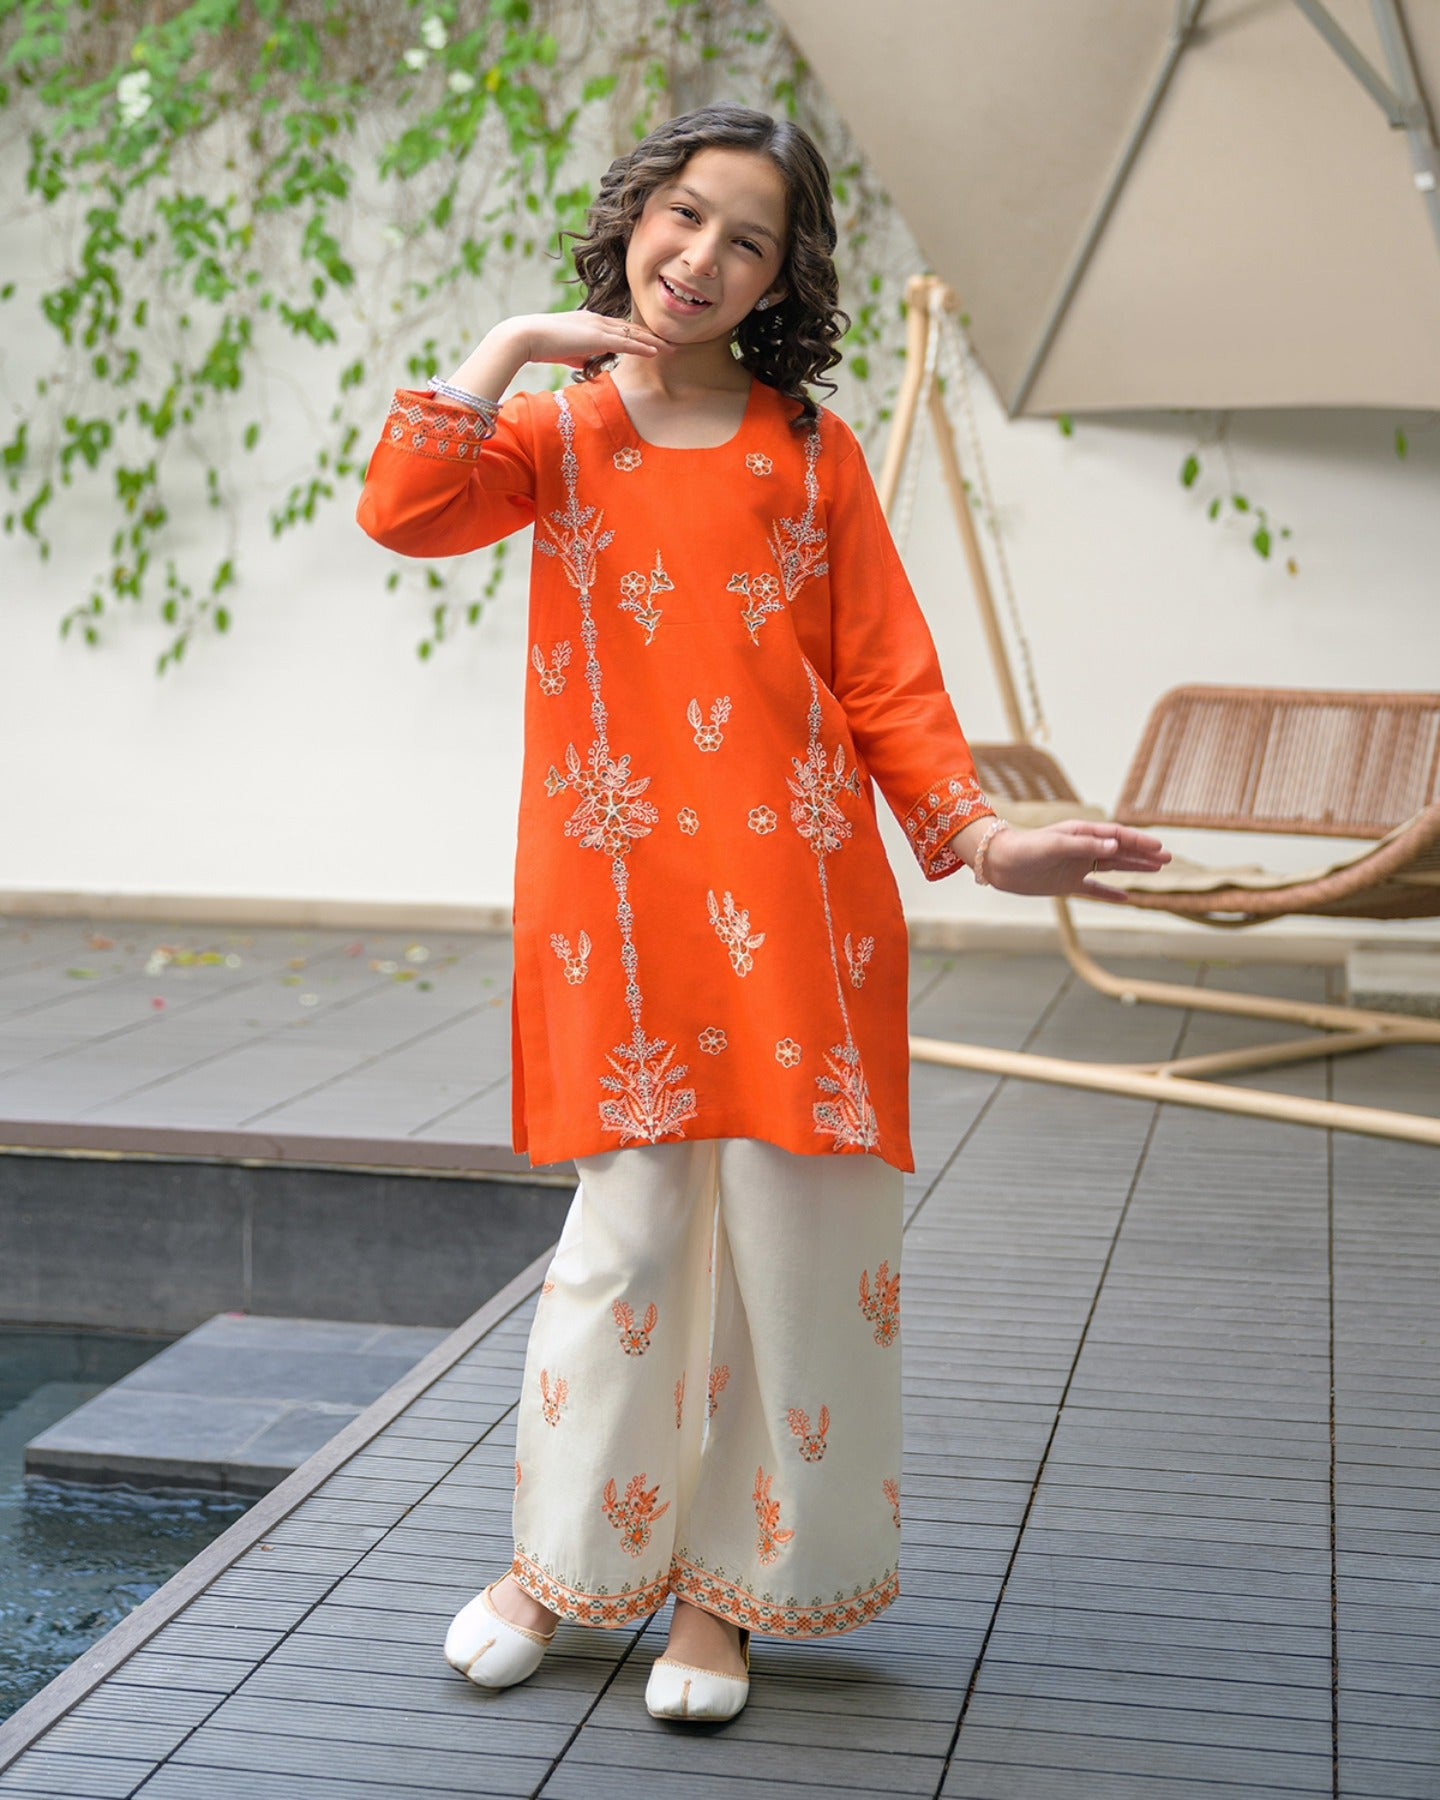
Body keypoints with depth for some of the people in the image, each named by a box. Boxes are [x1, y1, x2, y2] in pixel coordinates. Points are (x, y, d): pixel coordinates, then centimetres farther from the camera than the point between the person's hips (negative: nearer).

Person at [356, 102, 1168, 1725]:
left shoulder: (811, 452, 8)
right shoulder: (557, 434, 10)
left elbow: (886, 675, 5)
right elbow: (399, 511, -9)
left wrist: (975, 832, -7)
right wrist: (509, 347, -4)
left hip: (796, 897, 1)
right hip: (619, 904, 0)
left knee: (791, 1235, 3)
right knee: (628, 1235, 2)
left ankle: (722, 1584, 21)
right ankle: (560, 1562, 23)